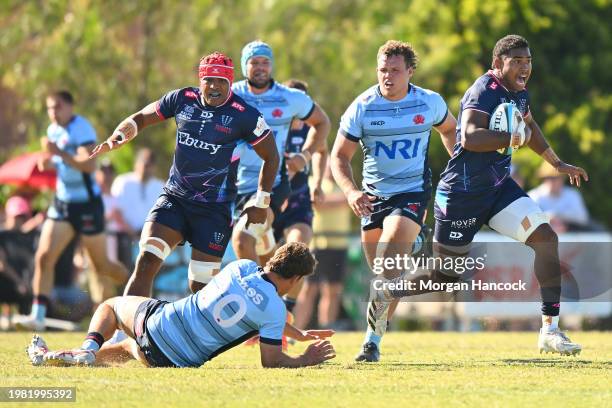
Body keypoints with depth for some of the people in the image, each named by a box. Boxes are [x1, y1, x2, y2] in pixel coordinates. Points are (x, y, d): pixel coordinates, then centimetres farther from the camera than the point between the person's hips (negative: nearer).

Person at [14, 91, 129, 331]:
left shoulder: (81, 129, -17)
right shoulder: (54, 130, 7)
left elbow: (89, 165, -30)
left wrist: (59, 152, -35)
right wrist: (47, 161, -1)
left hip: (87, 205, -7)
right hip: (62, 203, 7)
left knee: (101, 265, 6)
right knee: (43, 257, -8)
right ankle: (38, 315, -8)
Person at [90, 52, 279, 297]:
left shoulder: (245, 116, -8)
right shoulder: (183, 99, 1)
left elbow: (271, 158, 3)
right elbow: (141, 118, 14)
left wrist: (261, 204, 2)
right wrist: (117, 138, -6)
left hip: (214, 208, -3)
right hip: (174, 197, 3)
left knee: (200, 285, -3)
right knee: (146, 262, -15)